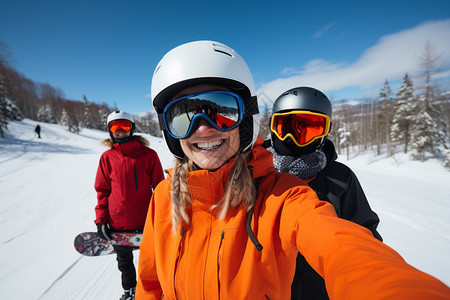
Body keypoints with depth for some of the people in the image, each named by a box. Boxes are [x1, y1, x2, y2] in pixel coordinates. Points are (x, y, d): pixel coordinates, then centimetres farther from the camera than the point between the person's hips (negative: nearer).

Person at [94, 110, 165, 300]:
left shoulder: (148, 155, -10)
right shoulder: (107, 157, -4)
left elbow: (159, 188, -4)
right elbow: (102, 190, 3)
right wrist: (101, 219, 1)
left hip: (146, 220, -2)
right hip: (118, 223, 2)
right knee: (124, 262, 24)